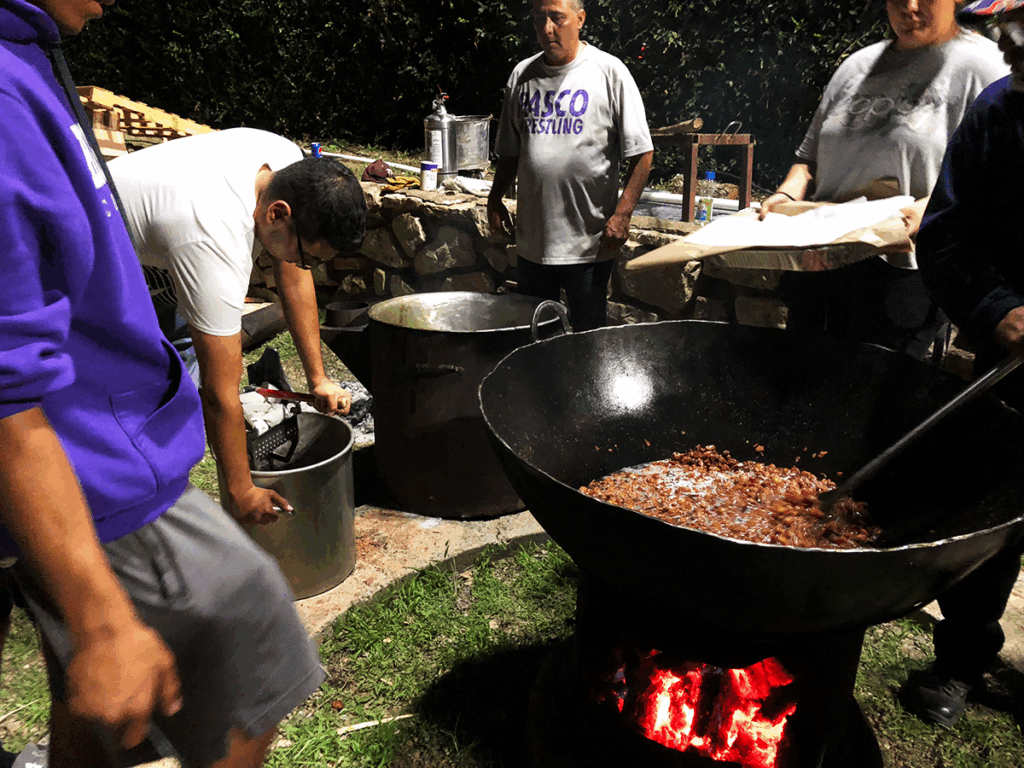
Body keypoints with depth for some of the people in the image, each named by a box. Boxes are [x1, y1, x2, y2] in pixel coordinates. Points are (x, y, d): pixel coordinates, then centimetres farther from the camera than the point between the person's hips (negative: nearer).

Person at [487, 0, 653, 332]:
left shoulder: (609, 72, -4)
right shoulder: (522, 75, 9)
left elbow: (641, 152, -6)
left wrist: (622, 214, -14)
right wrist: (495, 199, 9)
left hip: (588, 242, -4)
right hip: (531, 239, 5)